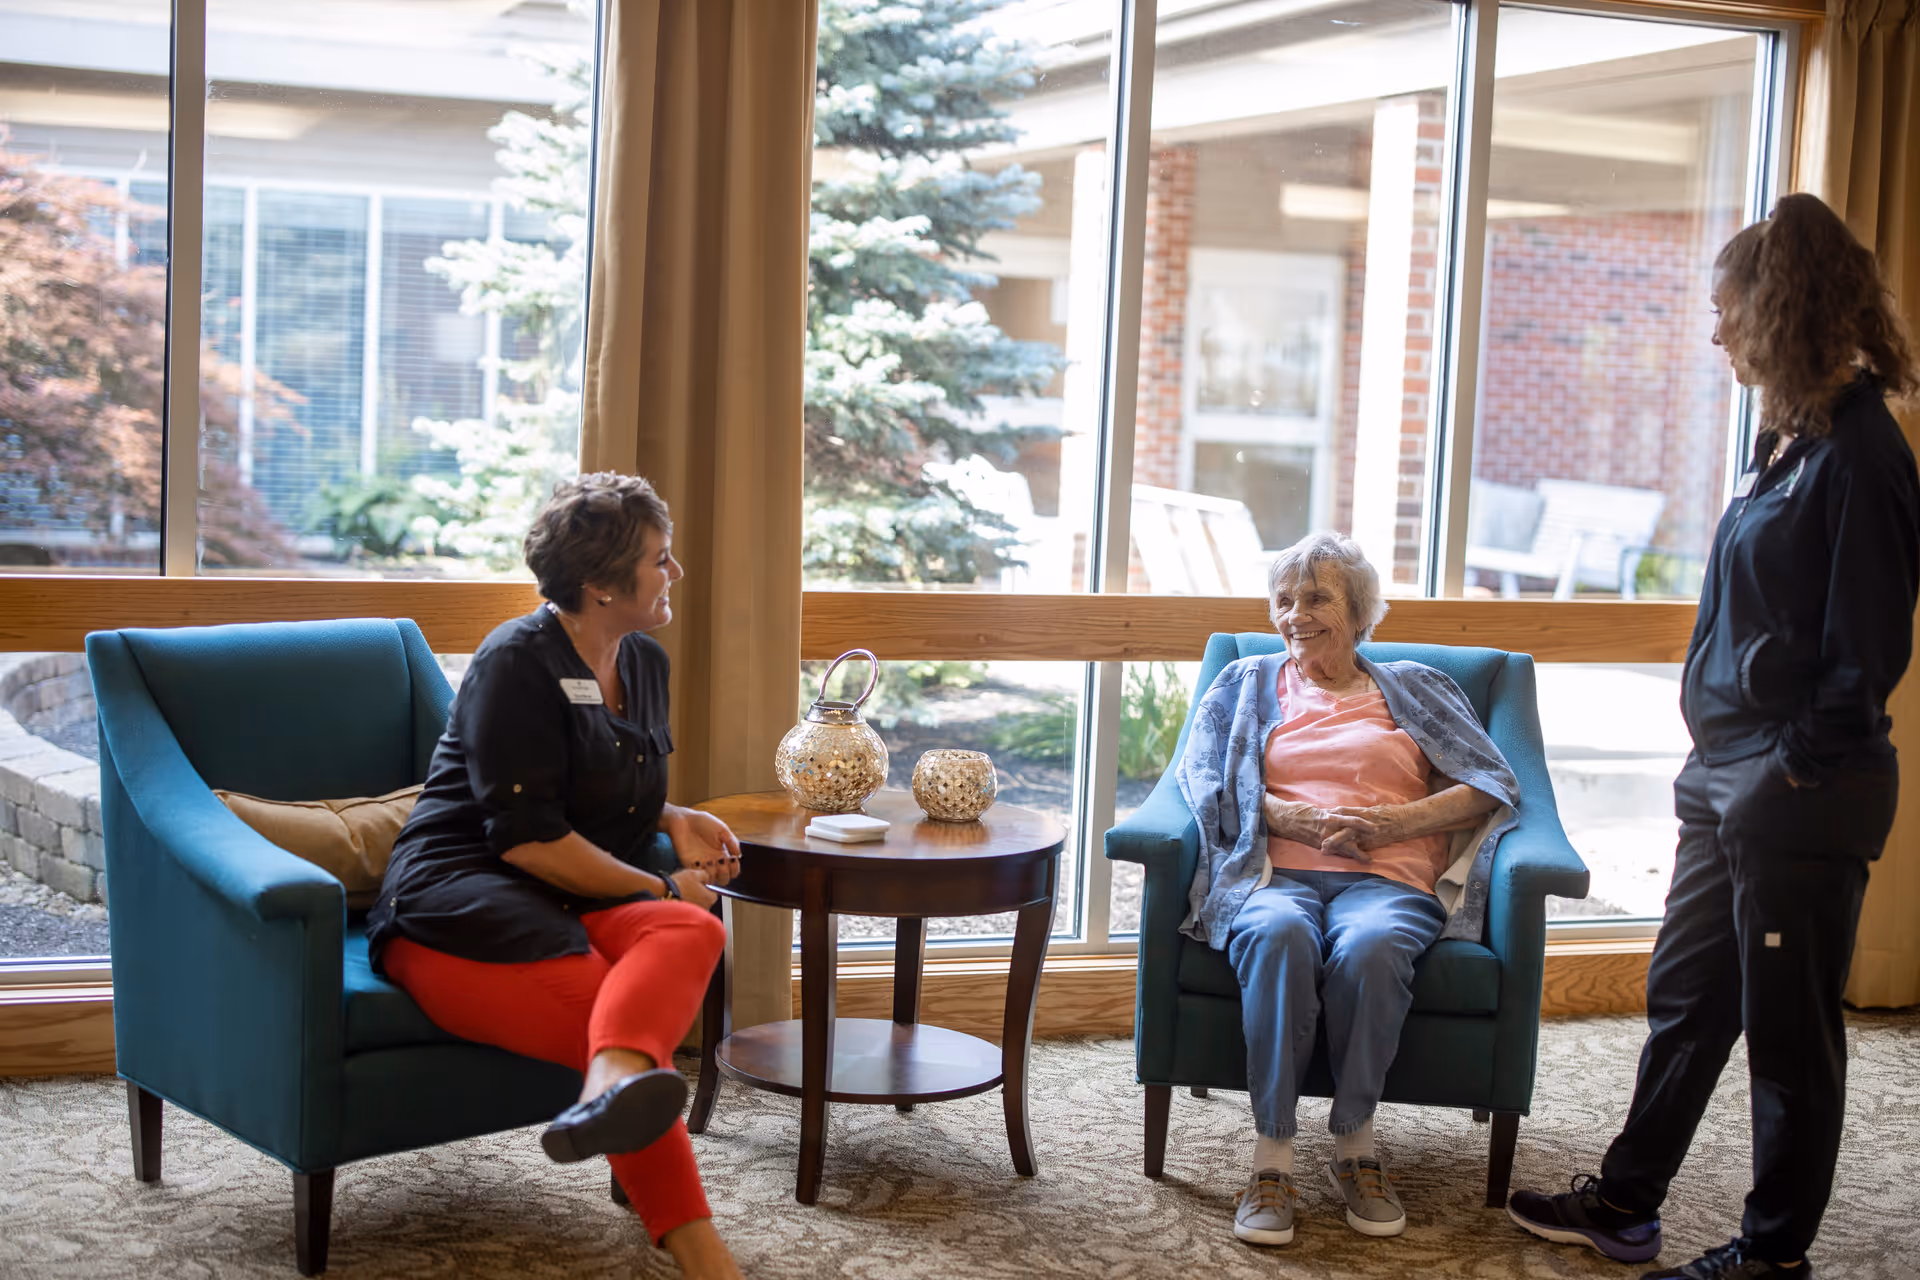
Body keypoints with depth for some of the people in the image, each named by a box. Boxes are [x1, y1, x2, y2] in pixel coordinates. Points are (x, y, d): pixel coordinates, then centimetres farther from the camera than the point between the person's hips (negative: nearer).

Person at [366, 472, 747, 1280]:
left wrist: (675, 822, 14)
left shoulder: (644, 662, 20)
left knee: (695, 932, -32)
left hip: (576, 902, 6)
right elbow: (529, 839, -15)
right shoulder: (517, 665, -8)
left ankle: (615, 1089, -65)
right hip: (458, 904, -6)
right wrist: (659, 888, -8)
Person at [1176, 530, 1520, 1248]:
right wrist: (1297, 819, -6)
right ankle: (1272, 1159, -34)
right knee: (1279, 935, -38)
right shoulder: (1246, 685, 25)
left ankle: (1355, 1147, -23)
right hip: (1273, 872, 0)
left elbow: (1493, 785, 11)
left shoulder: (1416, 689, 23)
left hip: (1387, 880, 0)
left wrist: (1389, 823, -4)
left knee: (1369, 947, -38)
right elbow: (1202, 781, 10)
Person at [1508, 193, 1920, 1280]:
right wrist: (1722, 760, 14)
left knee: (1789, 1027, 5)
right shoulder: (1791, 438, 12)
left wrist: (1789, 771, -16)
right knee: (1685, 996, 17)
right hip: (1731, 779, 9)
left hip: (1803, 794, -9)